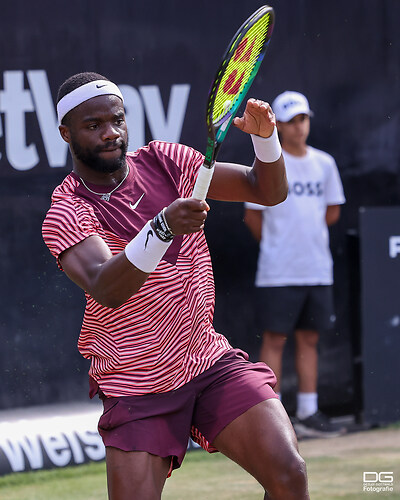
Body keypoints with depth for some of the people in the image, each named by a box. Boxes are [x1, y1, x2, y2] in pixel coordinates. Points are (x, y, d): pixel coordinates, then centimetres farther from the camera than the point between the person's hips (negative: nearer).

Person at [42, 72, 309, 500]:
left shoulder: (164, 161, 2)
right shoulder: (66, 215, -12)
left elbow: (268, 190, 5)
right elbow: (105, 289, -31)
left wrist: (265, 136, -15)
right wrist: (162, 227, -46)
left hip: (213, 364, 3)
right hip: (135, 391, -3)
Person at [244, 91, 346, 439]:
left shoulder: (324, 163, 9)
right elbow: (253, 217, 0)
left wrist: (309, 238, 13)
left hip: (318, 270, 5)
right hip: (279, 272, -5)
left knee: (309, 339, 8)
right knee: (275, 339, -2)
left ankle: (308, 414, 14)